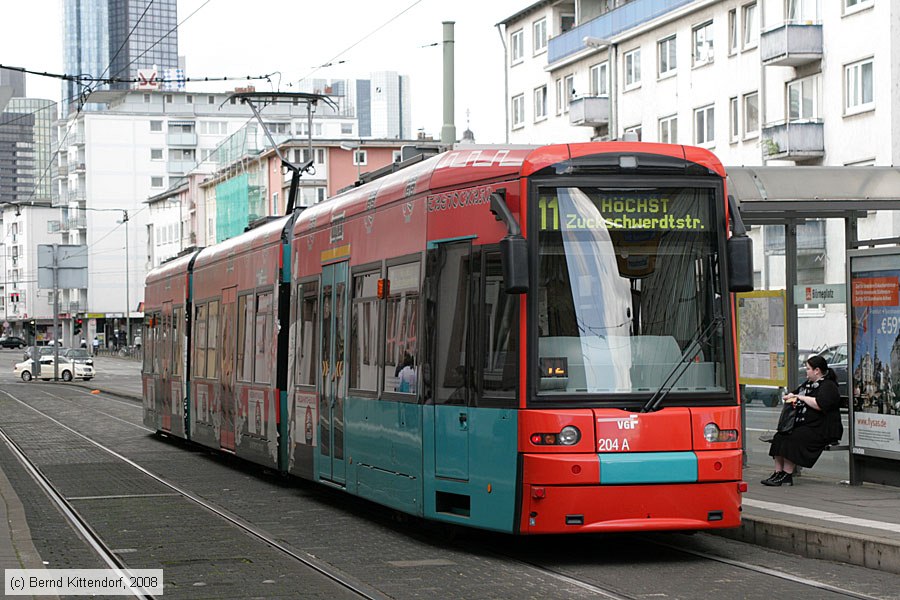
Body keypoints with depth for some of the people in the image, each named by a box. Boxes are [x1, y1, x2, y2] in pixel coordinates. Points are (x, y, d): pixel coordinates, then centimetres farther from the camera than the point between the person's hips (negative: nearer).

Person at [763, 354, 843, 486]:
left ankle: (787, 475, -23)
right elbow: (792, 394, 35)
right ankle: (778, 473, -12)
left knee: (792, 440, -26)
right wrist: (791, 397, 9)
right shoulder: (808, 383, 21)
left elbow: (819, 405, -25)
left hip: (820, 430, -10)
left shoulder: (828, 386, -8)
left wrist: (802, 397, -11)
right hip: (802, 425, 10)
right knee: (779, 437, -7)